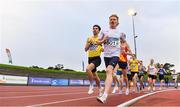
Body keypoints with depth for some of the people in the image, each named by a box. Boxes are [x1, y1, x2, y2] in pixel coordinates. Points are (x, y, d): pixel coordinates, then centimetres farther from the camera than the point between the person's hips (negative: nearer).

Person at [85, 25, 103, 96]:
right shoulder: (89, 38, 11)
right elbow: (86, 49, 6)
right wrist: (89, 43, -8)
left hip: (97, 58, -5)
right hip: (90, 58, 5)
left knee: (88, 69, -32)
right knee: (95, 76, 15)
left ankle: (91, 86, -13)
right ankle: (100, 88, 38)